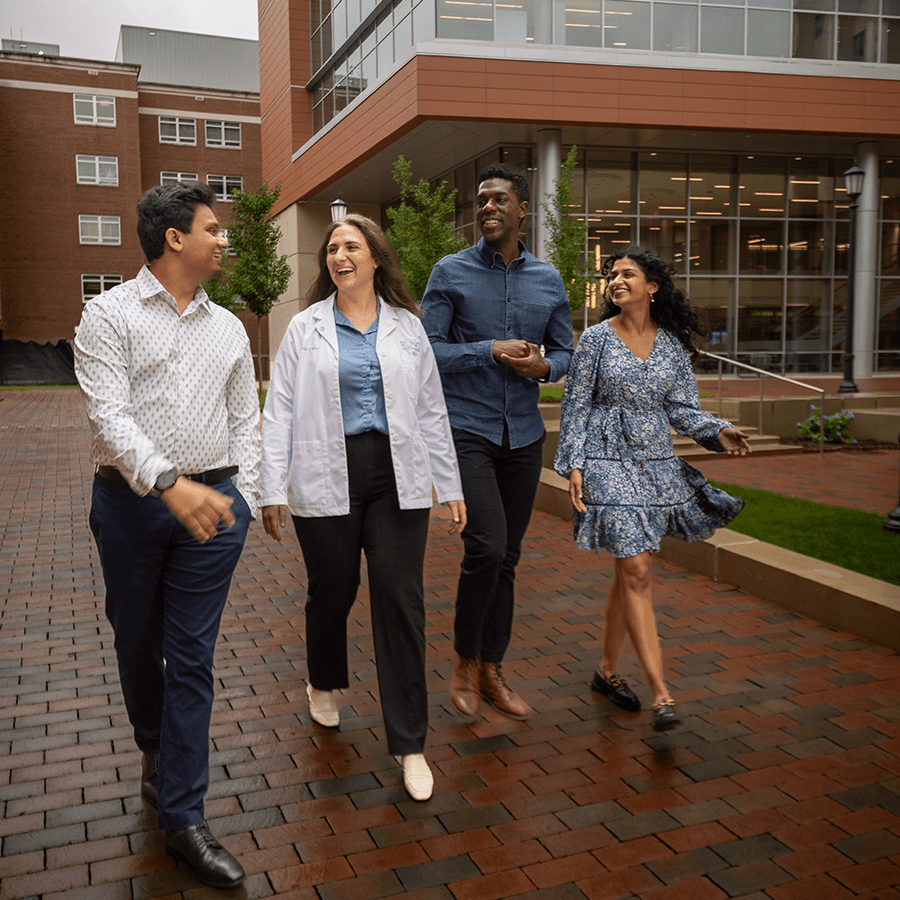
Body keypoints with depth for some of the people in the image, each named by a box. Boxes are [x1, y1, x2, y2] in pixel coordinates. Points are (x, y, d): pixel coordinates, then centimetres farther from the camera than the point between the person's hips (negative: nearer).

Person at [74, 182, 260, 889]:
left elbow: (245, 420, 15)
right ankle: (155, 752, 43)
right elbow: (110, 414, -15)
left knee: (193, 660, 2)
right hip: (132, 501, -2)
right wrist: (170, 484, -29)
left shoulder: (228, 328, 11)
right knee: (138, 643, 14)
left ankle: (183, 819, 8)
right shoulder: (110, 314, -4)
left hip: (211, 501, 2)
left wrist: (241, 504, 7)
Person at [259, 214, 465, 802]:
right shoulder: (306, 328, 6)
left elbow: (432, 410, 10)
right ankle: (325, 684, 45)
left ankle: (410, 744, 7)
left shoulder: (407, 327, 9)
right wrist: (274, 489, -5)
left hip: (397, 478, 1)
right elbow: (280, 411, 2)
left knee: (402, 600, -2)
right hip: (327, 479, 0)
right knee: (332, 590, 13)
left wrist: (451, 487, 7)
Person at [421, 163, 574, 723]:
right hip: (467, 430, -4)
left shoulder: (548, 281, 10)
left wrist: (545, 366, -8)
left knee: (508, 557, 9)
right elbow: (428, 350, -5)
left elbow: (566, 351, 15)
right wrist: (490, 351, -16)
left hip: (524, 435, 4)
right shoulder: (451, 273, 0)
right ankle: (464, 662, 6)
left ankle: (492, 670, 24)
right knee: (486, 545, -17)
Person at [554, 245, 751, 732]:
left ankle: (607, 670, 28)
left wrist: (718, 431, -12)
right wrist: (573, 465, -8)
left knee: (628, 569, 11)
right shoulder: (596, 338, -3)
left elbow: (682, 407, 7)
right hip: (609, 463, -4)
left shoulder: (672, 344, 6)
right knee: (636, 572, -10)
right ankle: (661, 694, -7)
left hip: (656, 464, 4)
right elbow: (575, 406, -2)